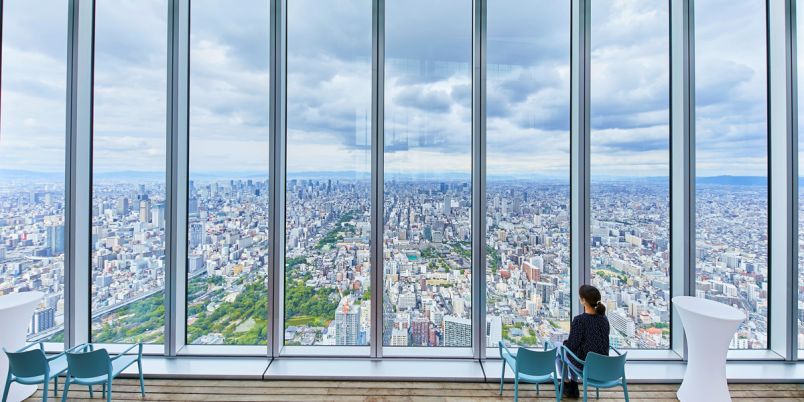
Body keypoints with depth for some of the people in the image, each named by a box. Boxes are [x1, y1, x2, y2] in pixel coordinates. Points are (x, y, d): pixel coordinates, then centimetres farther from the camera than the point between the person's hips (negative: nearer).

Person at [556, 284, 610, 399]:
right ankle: (573, 387, 37)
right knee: (574, 351, 32)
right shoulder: (604, 318, -4)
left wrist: (565, 343, 4)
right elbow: (598, 340, 9)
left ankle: (567, 384, 35)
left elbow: (572, 345, -19)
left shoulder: (579, 320, -26)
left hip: (584, 364, -6)